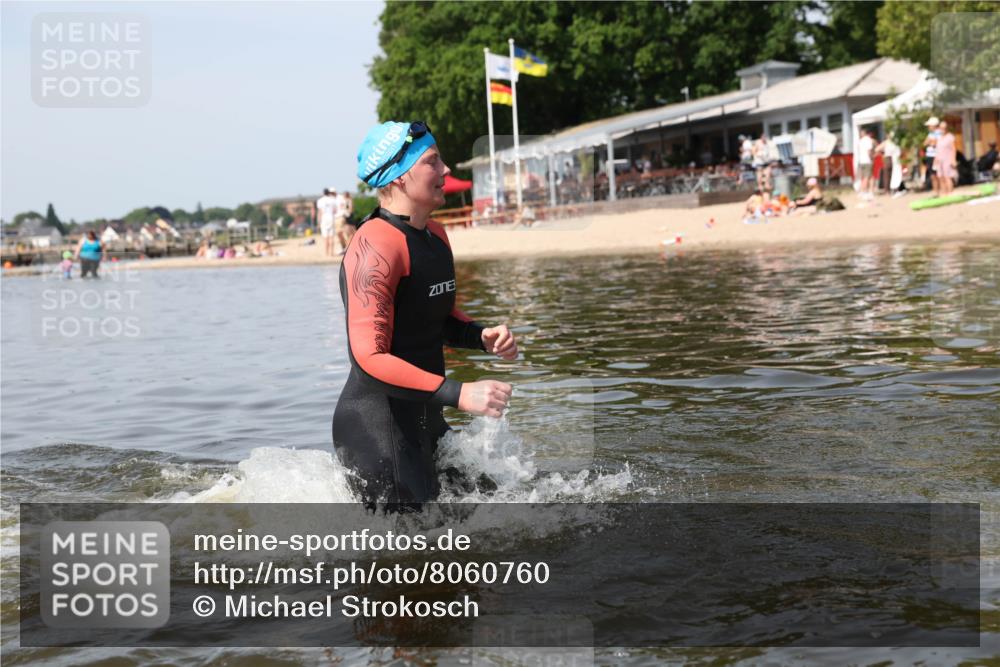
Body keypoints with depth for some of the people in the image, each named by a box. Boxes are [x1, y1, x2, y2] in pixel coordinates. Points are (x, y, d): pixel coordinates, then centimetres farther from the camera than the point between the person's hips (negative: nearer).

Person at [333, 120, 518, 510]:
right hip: (376, 426, -9)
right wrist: (459, 395, -32)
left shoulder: (435, 236, 9)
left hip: (424, 419, 9)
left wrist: (483, 338, 0)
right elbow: (371, 357, -27)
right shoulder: (374, 247, -20)